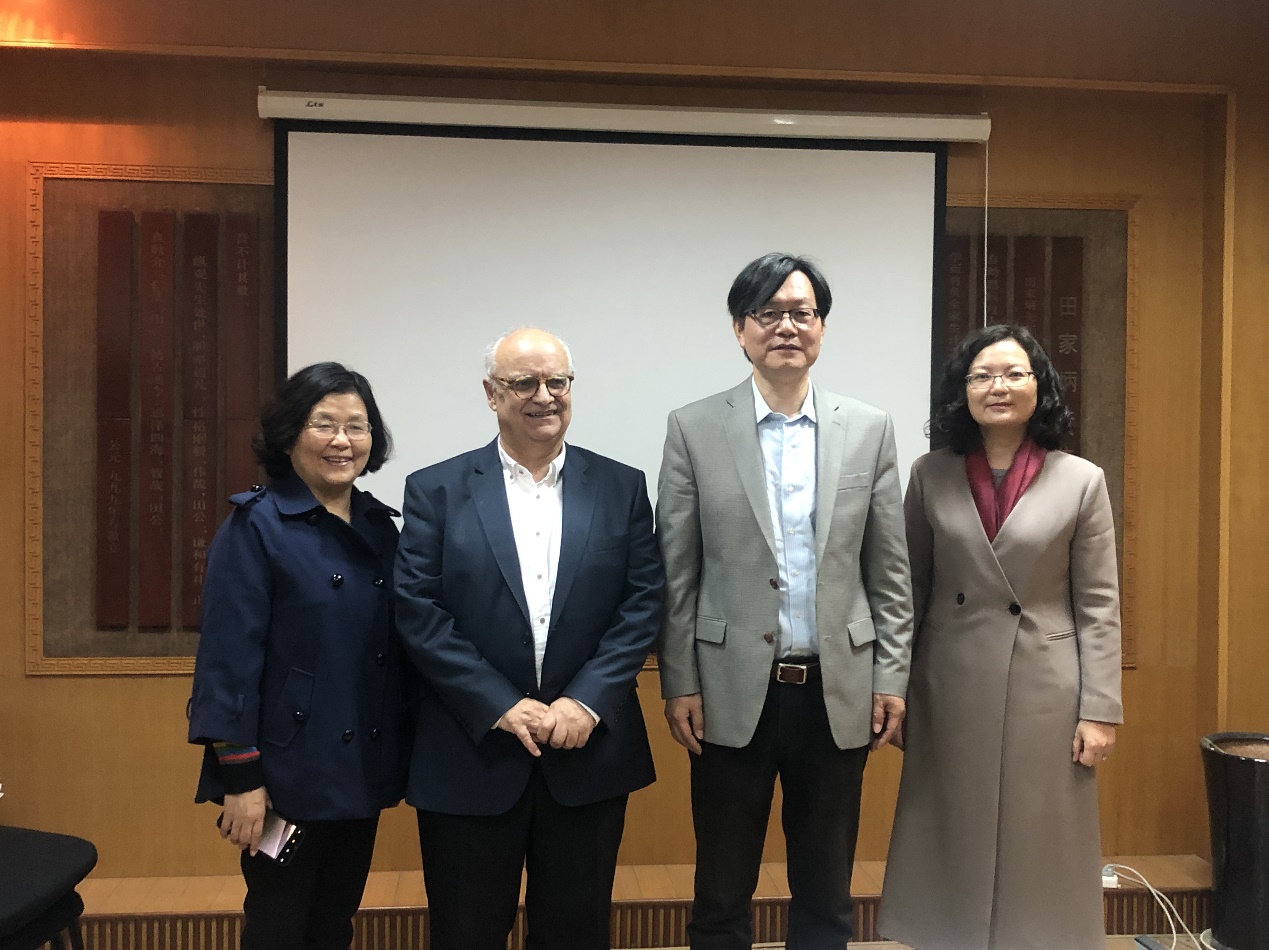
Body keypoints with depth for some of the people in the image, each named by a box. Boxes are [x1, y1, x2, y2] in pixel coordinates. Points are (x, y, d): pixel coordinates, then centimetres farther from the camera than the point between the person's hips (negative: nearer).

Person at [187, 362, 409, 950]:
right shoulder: (255, 526, -11)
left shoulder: (380, 525, 6)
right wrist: (240, 776, -16)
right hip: (288, 775, -5)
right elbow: (230, 658, -15)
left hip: (364, 769, 6)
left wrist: (401, 756, 8)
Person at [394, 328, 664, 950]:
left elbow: (643, 602, 0)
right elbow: (418, 612, -6)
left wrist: (587, 700, -12)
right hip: (472, 755, -1)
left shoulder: (621, 488, 5)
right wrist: (502, 706, -13)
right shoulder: (437, 490, 0)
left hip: (589, 754, 2)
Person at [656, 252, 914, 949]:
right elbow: (676, 572, -1)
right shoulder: (693, 429, -1)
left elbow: (888, 570, 5)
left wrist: (892, 678, 2)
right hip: (734, 695, -1)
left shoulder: (869, 430, 4)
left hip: (838, 694, 2)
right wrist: (679, 684, -3)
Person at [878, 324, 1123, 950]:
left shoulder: (1081, 481, -3)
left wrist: (1101, 710, -5)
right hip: (950, 688, 2)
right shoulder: (930, 476, 1)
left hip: (1044, 691, -1)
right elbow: (909, 591, 5)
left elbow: (1098, 607, -2)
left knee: (1040, 847, 9)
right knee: (953, 844, 11)